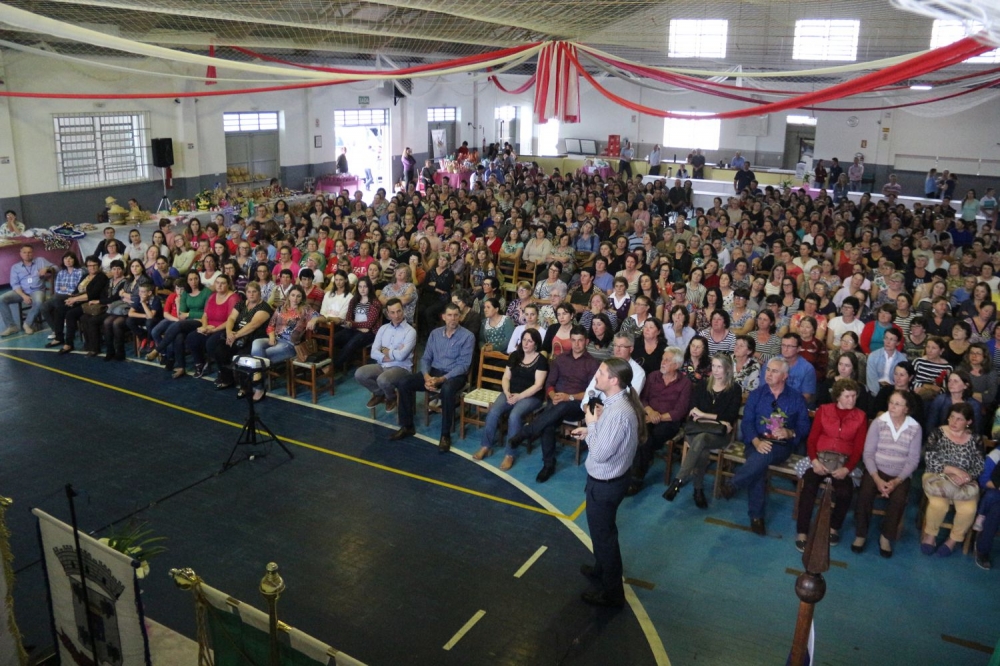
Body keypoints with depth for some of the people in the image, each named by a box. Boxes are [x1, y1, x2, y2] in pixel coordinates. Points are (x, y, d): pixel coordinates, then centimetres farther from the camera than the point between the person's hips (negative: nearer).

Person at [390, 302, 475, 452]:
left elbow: (463, 365, -13)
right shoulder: (435, 333, 9)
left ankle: (445, 435, -27)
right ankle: (407, 426, -2)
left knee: (447, 389, -40)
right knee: (403, 383, -15)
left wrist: (441, 379, -23)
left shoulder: (467, 336, -7)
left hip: (455, 375, -5)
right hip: (434, 371, 5)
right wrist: (426, 376, -14)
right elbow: (425, 358, 8)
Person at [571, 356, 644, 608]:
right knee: (603, 530, 29)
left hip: (605, 483, -10)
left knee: (604, 534, 9)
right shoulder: (618, 402, -2)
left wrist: (591, 424, -17)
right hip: (610, 478, 10)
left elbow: (600, 454, -29)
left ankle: (611, 592, 27)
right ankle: (602, 570, 52)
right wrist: (590, 430, 0)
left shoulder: (618, 412, -33)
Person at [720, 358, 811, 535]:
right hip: (757, 443, 1)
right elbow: (746, 422, 1)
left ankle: (733, 486, -40)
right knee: (759, 462, -33)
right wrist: (757, 442, -18)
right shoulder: (756, 394, 10)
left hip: (782, 446, -1)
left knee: (764, 455, -38)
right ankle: (756, 517, -29)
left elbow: (804, 427, 4)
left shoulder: (797, 398, 9)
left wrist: (789, 433, -18)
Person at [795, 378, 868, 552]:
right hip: (820, 457, 0)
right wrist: (814, 461, -13)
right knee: (808, 487, -29)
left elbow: (859, 448, 3)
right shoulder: (824, 410, 9)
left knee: (845, 492, -29)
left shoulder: (860, 417, 9)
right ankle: (802, 532, -22)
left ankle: (834, 527, -1)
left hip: (844, 461, 0)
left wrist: (847, 469, -13)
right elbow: (812, 439, 5)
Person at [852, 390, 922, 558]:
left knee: (898, 499, -29)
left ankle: (886, 536, -6)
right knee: (865, 493, -28)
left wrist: (897, 481, -17)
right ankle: (861, 534, -10)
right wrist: (877, 479, -18)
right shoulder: (878, 423, -5)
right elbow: (868, 453, -6)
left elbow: (913, 460, -5)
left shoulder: (915, 429, -4)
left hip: (900, 475, 0)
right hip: (876, 470, 0)